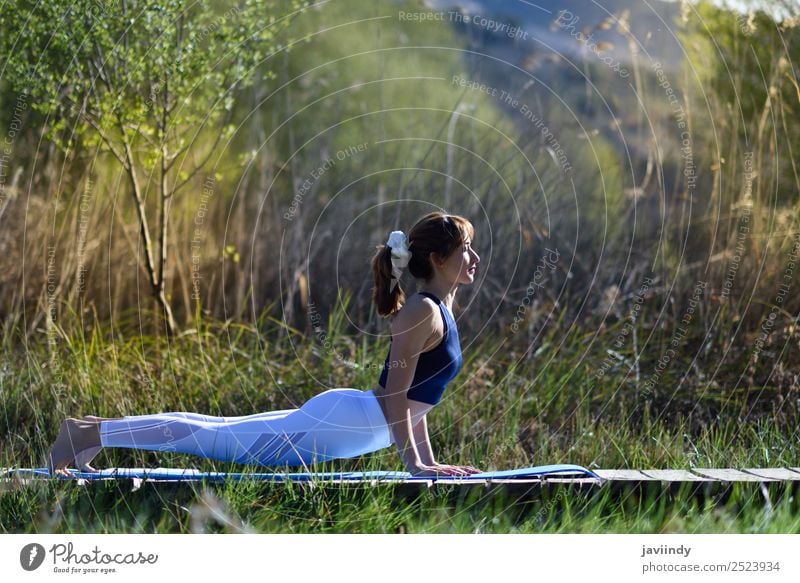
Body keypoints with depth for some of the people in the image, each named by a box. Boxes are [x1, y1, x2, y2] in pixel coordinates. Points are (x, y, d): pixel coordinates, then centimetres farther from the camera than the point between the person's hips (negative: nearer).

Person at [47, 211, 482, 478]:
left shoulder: (439, 309, 14)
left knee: (223, 433, 12)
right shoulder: (422, 311, -17)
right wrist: (413, 463, -20)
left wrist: (428, 459, 17)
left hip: (346, 422, 9)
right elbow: (396, 392, -21)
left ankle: (98, 430, 17)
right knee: (221, 437, -7)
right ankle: (91, 432, -4)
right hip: (342, 421, -9)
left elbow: (415, 394, 20)